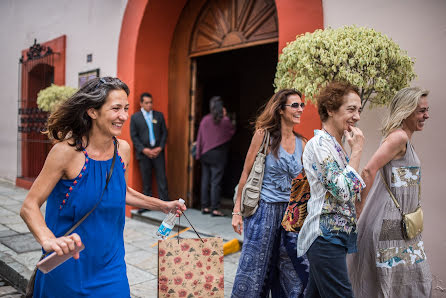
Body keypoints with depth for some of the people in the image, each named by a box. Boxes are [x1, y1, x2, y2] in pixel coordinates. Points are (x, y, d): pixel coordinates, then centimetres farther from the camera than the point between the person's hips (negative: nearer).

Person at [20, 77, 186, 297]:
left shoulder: (123, 149, -3)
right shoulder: (67, 151, -19)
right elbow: (29, 207, -18)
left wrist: (163, 206, 14)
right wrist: (49, 241, -36)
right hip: (69, 264, -4)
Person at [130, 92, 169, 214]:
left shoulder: (159, 115, 10)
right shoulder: (135, 117, 5)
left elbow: (164, 132, 8)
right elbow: (133, 136, 1)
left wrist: (160, 147, -5)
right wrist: (144, 149, -9)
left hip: (158, 152, 1)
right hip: (144, 153, -1)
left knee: (162, 178, -1)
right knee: (146, 180, 4)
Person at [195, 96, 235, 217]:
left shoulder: (205, 120, 1)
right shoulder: (225, 120, -8)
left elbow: (200, 137, 4)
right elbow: (232, 131, 11)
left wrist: (199, 154, 12)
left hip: (205, 154, 4)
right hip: (218, 155, -4)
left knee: (205, 180, 10)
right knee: (216, 182, -1)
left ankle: (205, 207, 15)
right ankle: (214, 209, 0)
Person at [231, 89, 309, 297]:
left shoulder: (301, 143, 6)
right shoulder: (264, 135, -7)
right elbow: (246, 173, -6)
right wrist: (237, 210, -8)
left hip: (290, 211, 5)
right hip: (264, 209, -5)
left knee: (298, 269, 7)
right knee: (256, 267, 7)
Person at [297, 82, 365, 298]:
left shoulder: (336, 145, 16)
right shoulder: (320, 143, -12)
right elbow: (343, 191, -20)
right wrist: (357, 150, -14)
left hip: (335, 236, 9)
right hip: (326, 237, -9)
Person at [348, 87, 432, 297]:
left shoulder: (405, 139, 15)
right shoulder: (398, 136, -16)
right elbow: (369, 171, -26)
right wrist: (359, 207, -23)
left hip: (403, 219, 10)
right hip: (391, 219, -10)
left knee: (414, 278, 17)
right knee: (393, 279, 1)